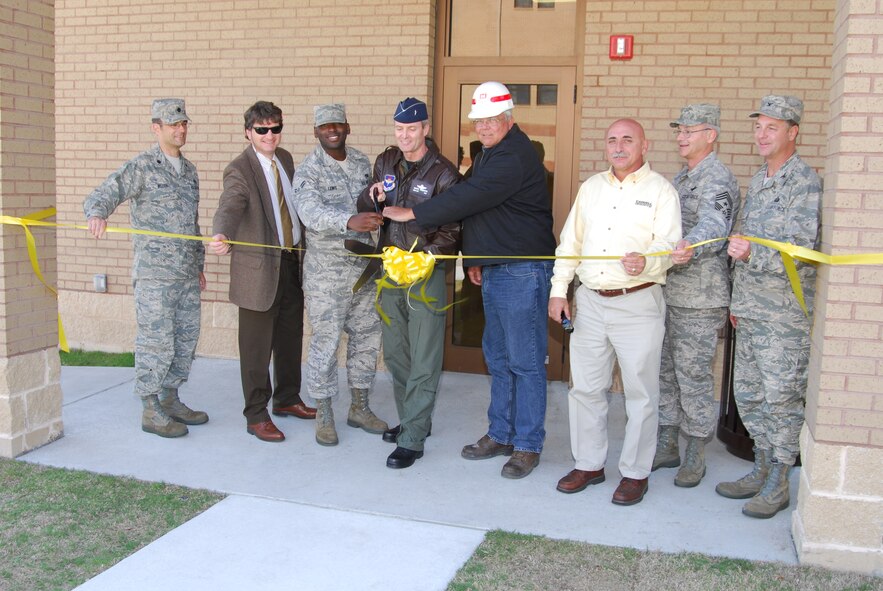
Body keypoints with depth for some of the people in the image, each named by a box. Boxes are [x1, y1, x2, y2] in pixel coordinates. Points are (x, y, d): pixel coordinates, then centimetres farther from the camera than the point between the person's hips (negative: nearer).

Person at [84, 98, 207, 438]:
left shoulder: (189, 170, 15)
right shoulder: (141, 167, -6)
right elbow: (100, 196, -17)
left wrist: (199, 266, 21)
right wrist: (97, 214, -40)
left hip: (187, 274, 7)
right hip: (154, 274, -7)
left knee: (186, 340, 12)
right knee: (156, 343, -3)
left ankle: (170, 401, 25)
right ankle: (151, 413, 8)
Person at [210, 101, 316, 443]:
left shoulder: (285, 158, 9)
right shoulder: (239, 170, -14)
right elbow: (229, 207, -30)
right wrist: (222, 236, -51)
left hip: (292, 260, 7)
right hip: (260, 267, -7)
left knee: (291, 336, 18)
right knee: (257, 347, 1)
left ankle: (287, 399, 35)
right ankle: (256, 416, 13)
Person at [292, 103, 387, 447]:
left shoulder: (361, 162, 9)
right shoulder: (308, 170, -10)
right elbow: (310, 212, -27)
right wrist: (350, 221, -42)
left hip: (363, 264, 6)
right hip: (327, 268, -6)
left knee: (367, 335, 11)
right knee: (326, 341, -2)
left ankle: (360, 408, 25)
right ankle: (324, 415, 12)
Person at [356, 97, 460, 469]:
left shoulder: (443, 172, -8)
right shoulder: (386, 163, 9)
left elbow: (452, 229, -8)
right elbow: (366, 211, 13)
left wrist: (429, 254, -24)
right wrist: (372, 197, -9)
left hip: (426, 272, -6)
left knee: (423, 361, -3)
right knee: (395, 354, 16)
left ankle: (412, 439, 3)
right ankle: (411, 420, 32)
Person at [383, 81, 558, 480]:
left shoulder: (514, 156, -16)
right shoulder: (491, 153, 17)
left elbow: (470, 197, -22)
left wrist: (413, 214, -16)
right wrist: (473, 258, 13)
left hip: (522, 271, -10)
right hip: (494, 270, 10)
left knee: (524, 361, -3)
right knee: (498, 358, 15)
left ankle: (527, 446, 6)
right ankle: (500, 435, 26)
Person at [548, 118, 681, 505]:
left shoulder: (660, 190, -1)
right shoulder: (591, 187, 15)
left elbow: (669, 245, -11)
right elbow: (570, 241, 15)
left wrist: (646, 262, -33)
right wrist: (558, 290, 8)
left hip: (638, 303, -5)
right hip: (590, 302, 5)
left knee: (640, 392, 2)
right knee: (585, 387, 10)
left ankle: (635, 473, 16)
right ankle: (589, 464, 24)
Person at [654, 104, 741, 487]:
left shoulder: (718, 180, -12)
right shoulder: (681, 178, 17)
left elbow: (713, 226, -32)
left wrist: (690, 247, -51)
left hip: (699, 300, -9)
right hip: (668, 293, 9)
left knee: (693, 376, -1)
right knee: (665, 372, 13)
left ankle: (695, 456, 12)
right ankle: (666, 445, 25)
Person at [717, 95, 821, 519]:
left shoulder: (804, 182, -10)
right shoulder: (757, 182, 16)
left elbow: (800, 249, -19)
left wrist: (752, 255, -34)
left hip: (785, 312, -8)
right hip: (751, 309, 8)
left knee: (780, 396, -2)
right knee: (748, 393, 13)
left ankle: (778, 485, 10)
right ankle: (761, 470, 27)